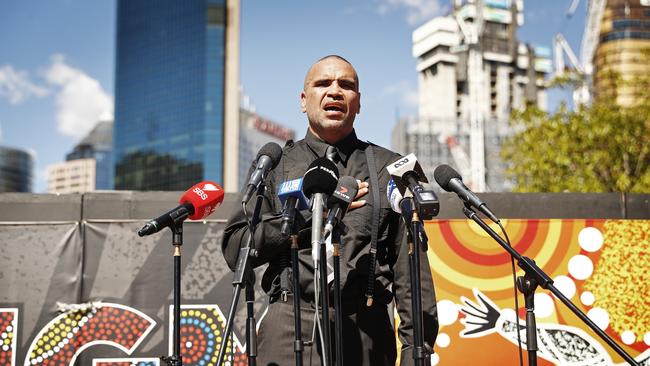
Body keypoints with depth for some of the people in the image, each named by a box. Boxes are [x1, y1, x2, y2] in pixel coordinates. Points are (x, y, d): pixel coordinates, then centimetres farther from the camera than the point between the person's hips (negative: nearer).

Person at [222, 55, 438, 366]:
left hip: (368, 336, 1)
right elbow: (234, 249, 1)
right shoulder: (273, 165, 11)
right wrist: (310, 211, -9)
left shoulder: (388, 168, 11)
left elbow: (411, 266, 6)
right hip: (289, 334, 0)